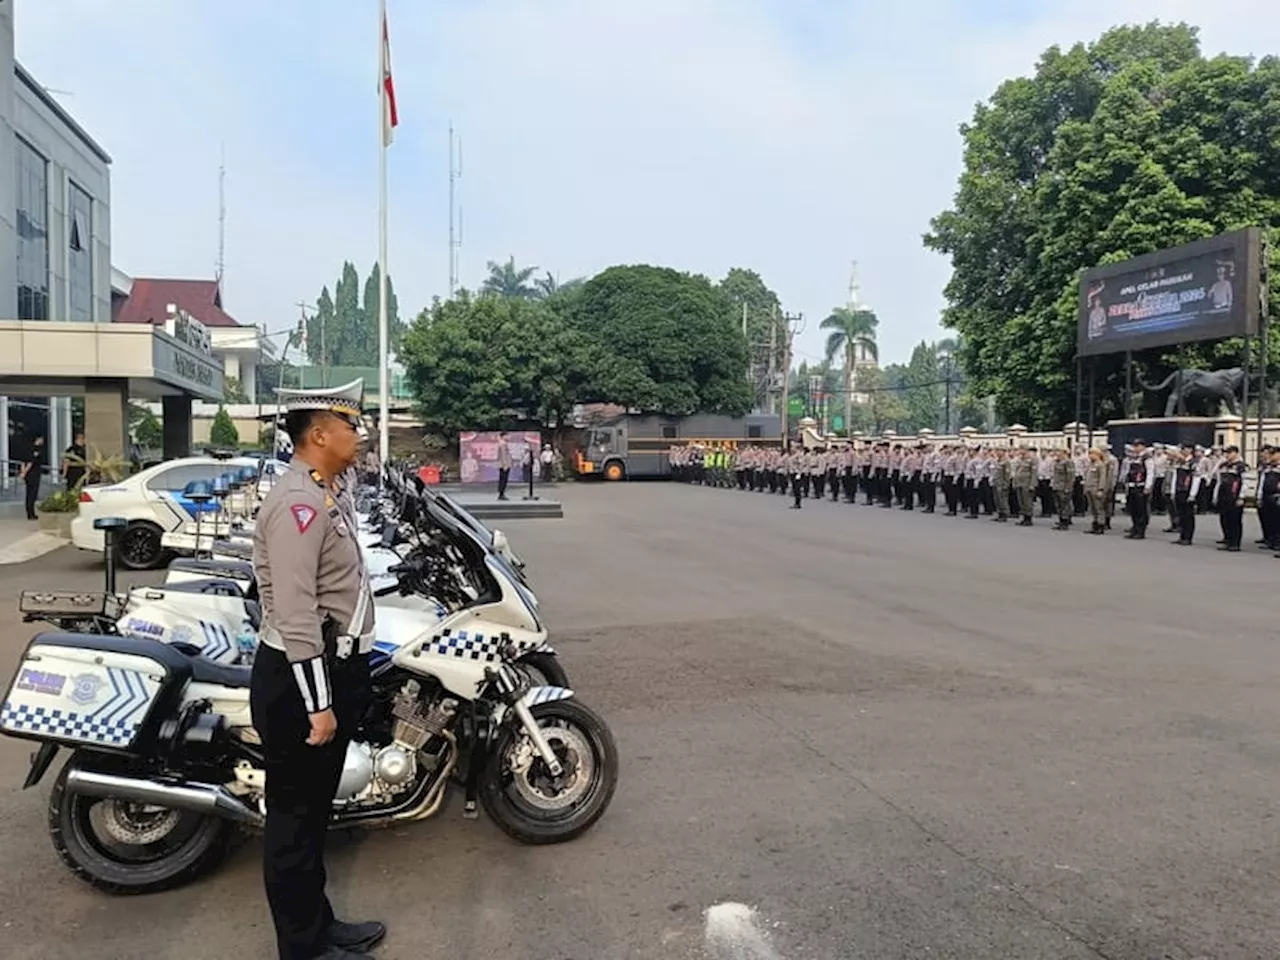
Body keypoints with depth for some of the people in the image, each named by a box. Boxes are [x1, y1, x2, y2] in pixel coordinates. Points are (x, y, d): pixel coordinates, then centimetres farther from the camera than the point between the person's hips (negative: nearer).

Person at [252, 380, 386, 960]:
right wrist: (317, 703, -24)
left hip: (337, 668, 10)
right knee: (296, 814, 4)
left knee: (314, 807, 20)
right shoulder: (298, 503, -21)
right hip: (301, 676, -10)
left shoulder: (330, 494, 13)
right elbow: (294, 613, -26)